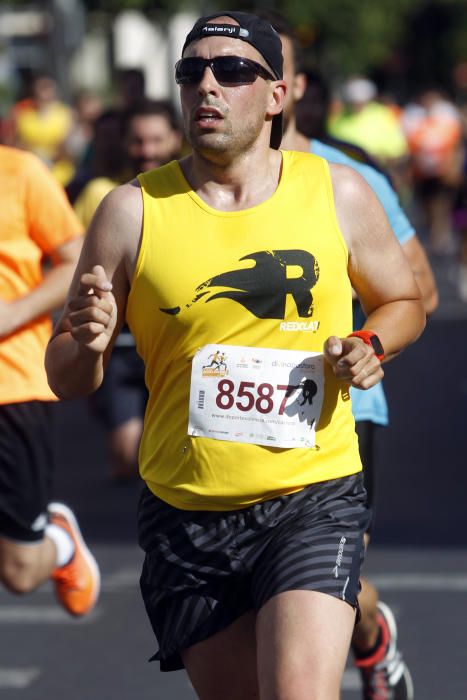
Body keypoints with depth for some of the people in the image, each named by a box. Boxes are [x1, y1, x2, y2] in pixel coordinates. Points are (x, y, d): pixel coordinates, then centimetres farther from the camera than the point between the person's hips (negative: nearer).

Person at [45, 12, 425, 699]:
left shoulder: (338, 193, 1)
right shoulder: (133, 211, -1)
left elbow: (404, 302, 18)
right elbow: (66, 380, 3)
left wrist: (370, 346, -5)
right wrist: (87, 341, -21)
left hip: (313, 496, -1)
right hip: (185, 513, 1)